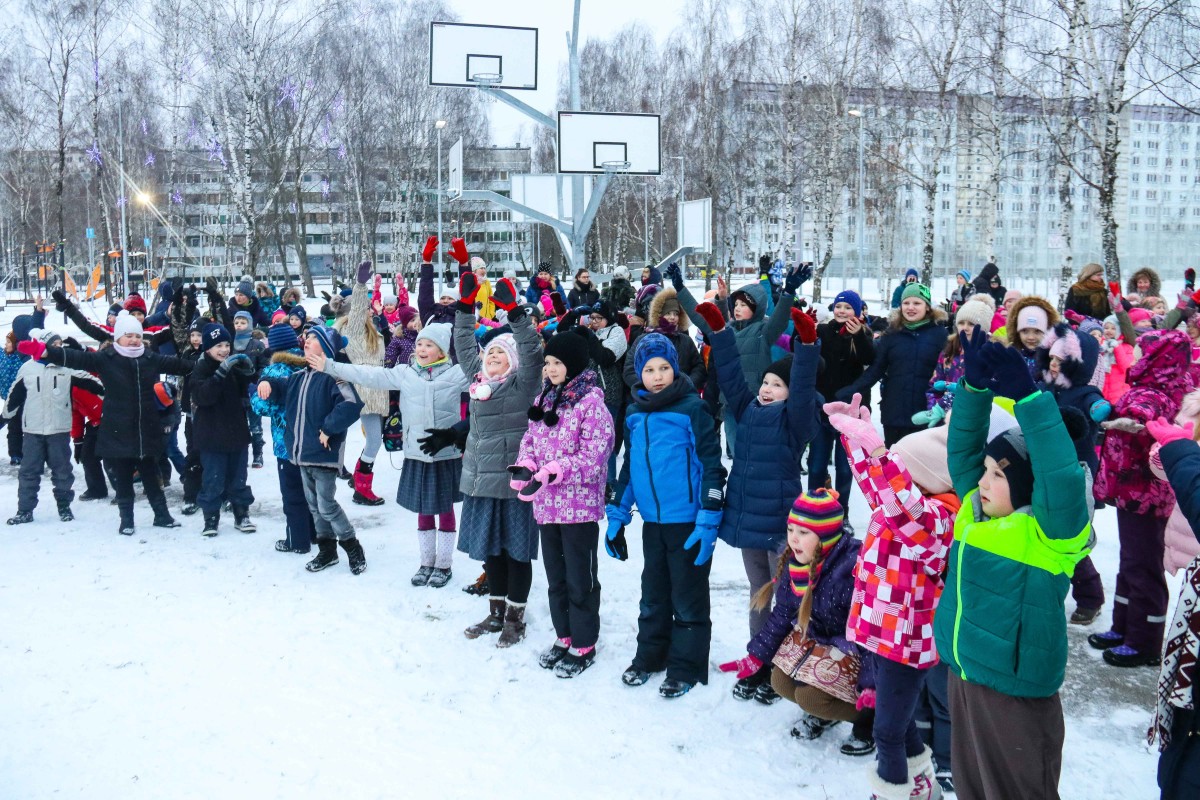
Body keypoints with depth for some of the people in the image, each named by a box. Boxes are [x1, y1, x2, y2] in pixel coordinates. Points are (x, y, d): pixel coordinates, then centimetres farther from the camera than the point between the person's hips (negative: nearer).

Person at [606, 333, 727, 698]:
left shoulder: (692, 408, -11)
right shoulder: (635, 414, 7)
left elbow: (711, 465, -12)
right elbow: (628, 467, 16)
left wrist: (708, 520, -16)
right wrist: (616, 515, 14)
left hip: (688, 520, -6)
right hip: (652, 520, 6)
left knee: (688, 598, 6)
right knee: (653, 594, 18)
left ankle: (685, 668, 19)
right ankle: (649, 656, 34)